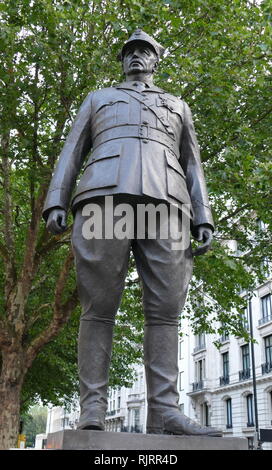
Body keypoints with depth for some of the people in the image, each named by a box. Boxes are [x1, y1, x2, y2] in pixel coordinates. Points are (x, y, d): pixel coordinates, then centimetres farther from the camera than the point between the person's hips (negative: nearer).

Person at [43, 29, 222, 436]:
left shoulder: (178, 106, 35)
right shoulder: (98, 99, 31)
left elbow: (192, 167, 24)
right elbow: (72, 154, 19)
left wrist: (203, 219, 7)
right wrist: (56, 203, 2)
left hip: (165, 204, 2)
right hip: (105, 196, -1)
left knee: (165, 308, -10)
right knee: (99, 307, -9)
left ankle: (163, 411, -11)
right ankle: (92, 410, -8)